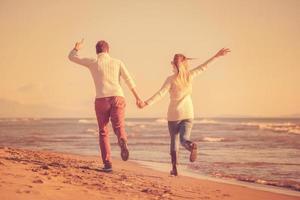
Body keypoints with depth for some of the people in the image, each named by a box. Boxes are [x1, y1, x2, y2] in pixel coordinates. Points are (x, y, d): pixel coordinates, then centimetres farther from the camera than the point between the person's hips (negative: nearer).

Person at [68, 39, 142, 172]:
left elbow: (72, 57, 18)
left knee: (103, 133, 11)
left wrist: (77, 48, 39)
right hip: (117, 98, 1)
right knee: (119, 128, 3)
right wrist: (137, 97, 6)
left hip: (102, 100, 0)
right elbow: (129, 80, 4)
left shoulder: (92, 62, 7)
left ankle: (107, 164, 1)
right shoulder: (117, 62, 11)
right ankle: (122, 142, -35)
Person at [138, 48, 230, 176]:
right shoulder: (189, 75, -2)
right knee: (184, 139, -3)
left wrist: (146, 103, -22)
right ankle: (192, 146, -40)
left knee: (174, 141, 11)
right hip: (188, 114, 2)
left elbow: (161, 94, -20)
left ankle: (174, 168, 7)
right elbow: (203, 67, 6)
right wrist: (216, 56, 15)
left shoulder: (171, 79, -11)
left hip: (174, 114, -2)